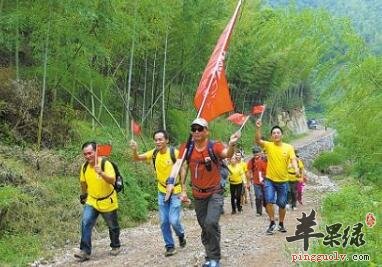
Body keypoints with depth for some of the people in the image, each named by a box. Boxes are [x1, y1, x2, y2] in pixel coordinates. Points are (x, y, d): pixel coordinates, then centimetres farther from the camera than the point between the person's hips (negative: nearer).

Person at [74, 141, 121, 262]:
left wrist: (101, 173, -52)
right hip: (92, 201, 4)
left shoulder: (106, 164, -22)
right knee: (85, 223, -15)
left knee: (112, 226, 13)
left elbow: (112, 181, -37)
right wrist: (84, 194, 23)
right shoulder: (84, 167, -5)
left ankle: (116, 246, 36)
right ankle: (85, 251, -11)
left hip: (107, 202, -3)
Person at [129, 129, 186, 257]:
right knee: (164, 222, 6)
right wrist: (134, 150, -29)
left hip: (175, 192, -4)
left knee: (174, 220, -8)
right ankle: (170, 246, 21)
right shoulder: (154, 153, -5)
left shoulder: (175, 152, -18)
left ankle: (181, 235, 24)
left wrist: (183, 191, -14)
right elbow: (137, 158, -6)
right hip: (162, 192, 4)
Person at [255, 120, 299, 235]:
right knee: (269, 202, -13)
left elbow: (293, 159, -11)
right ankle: (272, 223, 6)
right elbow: (258, 140, -18)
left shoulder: (288, 147, -2)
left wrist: (296, 168, -32)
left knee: (282, 204, 10)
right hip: (269, 180, -1)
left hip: (283, 181, 1)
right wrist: (258, 128, -33)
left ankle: (281, 224, 29)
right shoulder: (269, 145, -4)